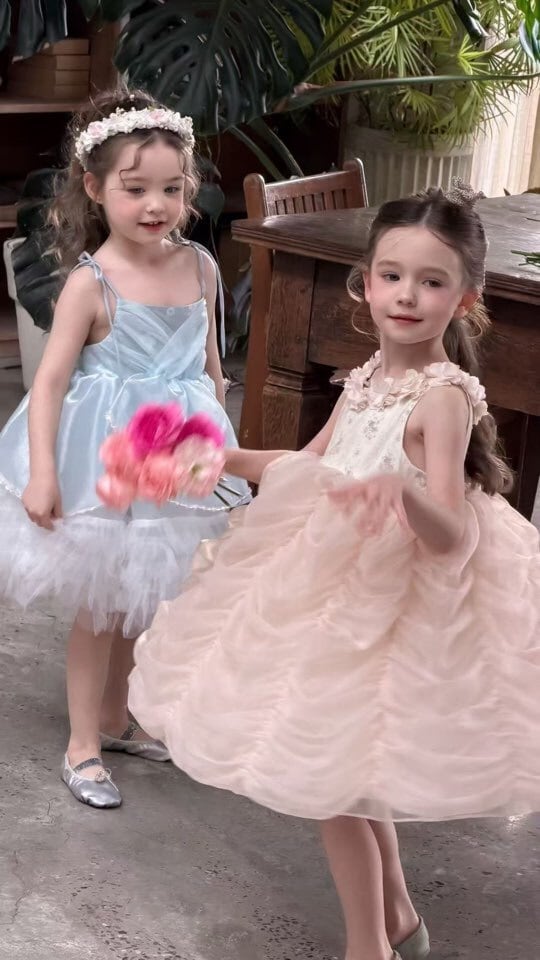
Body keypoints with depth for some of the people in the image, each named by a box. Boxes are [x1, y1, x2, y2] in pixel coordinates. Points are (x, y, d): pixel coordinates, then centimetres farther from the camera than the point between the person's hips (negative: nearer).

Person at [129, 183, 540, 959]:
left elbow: (454, 536, -29)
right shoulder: (368, 378, 5)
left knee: (332, 780, 1)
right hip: (340, 589, 8)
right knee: (349, 770, 21)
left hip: (394, 602, -8)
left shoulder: (445, 396, -20)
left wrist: (403, 490, -49)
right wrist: (220, 459, 14)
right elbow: (312, 468, 20)